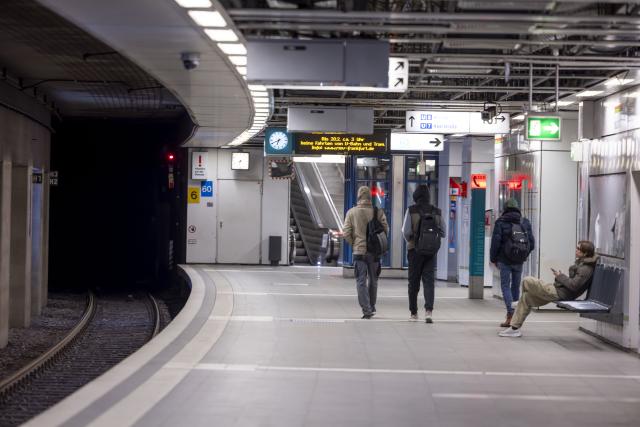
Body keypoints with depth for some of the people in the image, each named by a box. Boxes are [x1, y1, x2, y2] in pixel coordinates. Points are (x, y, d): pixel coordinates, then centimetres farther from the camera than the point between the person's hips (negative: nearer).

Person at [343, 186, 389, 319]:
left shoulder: (352, 212, -5)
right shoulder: (378, 212, -3)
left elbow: (346, 233, -6)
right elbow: (385, 229, -4)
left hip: (359, 251, -2)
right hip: (375, 251, 2)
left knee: (361, 281, 2)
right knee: (373, 280, 18)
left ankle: (367, 309, -8)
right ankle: (371, 306, 27)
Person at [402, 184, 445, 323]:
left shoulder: (411, 210, -6)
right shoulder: (437, 211, 3)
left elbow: (406, 231, -11)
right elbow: (442, 233, 4)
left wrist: (410, 241, 8)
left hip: (415, 250, -2)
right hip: (431, 251, 2)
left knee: (413, 282, 10)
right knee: (429, 280, 1)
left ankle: (413, 312, 17)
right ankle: (429, 310, -17)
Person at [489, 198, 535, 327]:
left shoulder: (501, 222, -6)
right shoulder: (525, 222, 5)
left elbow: (495, 242, -8)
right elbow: (531, 243, 5)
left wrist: (493, 259, 4)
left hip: (504, 261, -3)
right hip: (519, 262, 3)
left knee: (505, 286, 1)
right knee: (515, 286, 12)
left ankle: (510, 313, -17)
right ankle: (515, 317, 15)